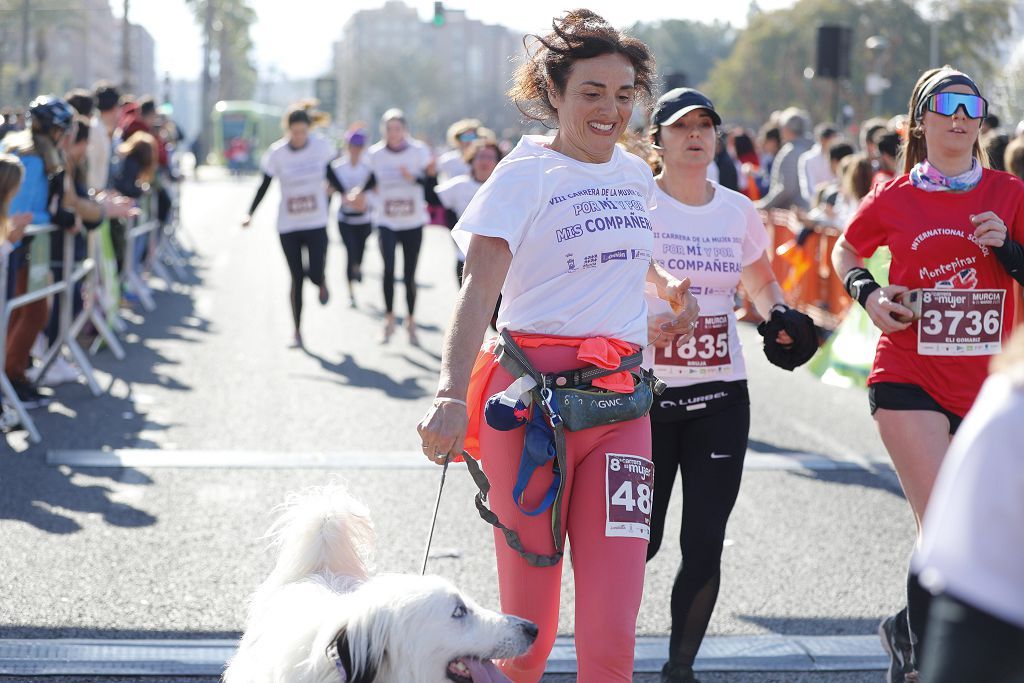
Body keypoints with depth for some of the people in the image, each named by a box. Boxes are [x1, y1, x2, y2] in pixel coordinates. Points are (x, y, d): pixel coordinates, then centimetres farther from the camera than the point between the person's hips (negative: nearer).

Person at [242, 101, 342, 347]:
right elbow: (264, 186, -1)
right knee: (296, 279, 2)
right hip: (288, 226, 0)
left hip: (316, 224, 0)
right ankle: (297, 331, 16)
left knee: (315, 274, -10)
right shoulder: (276, 153, -9)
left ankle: (322, 283, 30)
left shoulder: (321, 146, -6)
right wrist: (250, 214, -10)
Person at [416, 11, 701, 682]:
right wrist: (453, 393, -32)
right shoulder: (526, 172, -4)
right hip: (533, 398, -4)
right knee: (529, 615, 2)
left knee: (612, 626, -7)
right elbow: (480, 286, -18)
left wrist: (669, 283, 18)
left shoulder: (637, 174, 14)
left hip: (620, 401, 4)